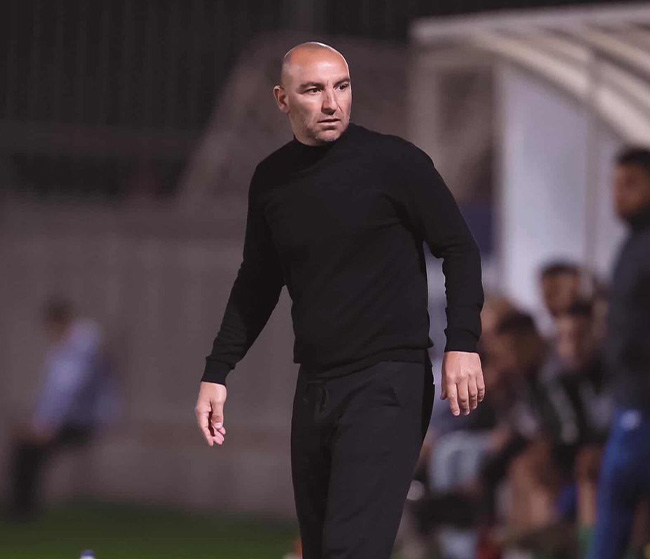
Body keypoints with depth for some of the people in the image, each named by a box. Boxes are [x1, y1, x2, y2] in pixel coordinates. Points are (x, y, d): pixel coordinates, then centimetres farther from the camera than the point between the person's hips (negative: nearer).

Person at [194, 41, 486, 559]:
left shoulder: (392, 161, -7)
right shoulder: (271, 180, 9)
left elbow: (459, 249, -3)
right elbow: (257, 283, 20)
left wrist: (462, 344, -13)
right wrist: (216, 374, 16)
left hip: (387, 381, -6)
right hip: (314, 389, 6)